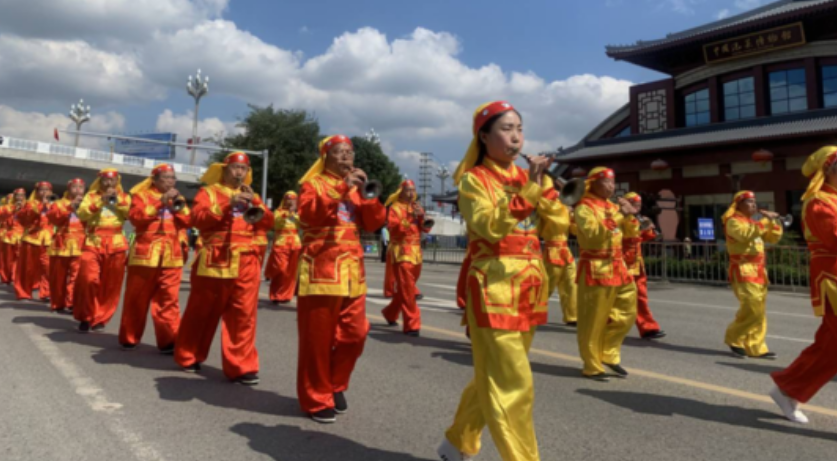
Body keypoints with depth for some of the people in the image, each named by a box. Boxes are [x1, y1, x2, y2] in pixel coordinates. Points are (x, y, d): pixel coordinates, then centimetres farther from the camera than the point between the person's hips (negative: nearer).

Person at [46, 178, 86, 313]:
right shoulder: (60, 203, 11)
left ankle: (71, 304, -1)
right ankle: (58, 304, 15)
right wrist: (70, 207, -14)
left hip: (79, 246, 0)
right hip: (62, 245, 0)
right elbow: (52, 216, -9)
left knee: (75, 277, -7)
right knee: (59, 277, 4)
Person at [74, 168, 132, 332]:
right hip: (93, 243, -1)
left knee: (110, 285, 1)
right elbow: (81, 214, -7)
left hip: (116, 245, 1)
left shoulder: (123, 197, 13)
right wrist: (100, 202, -15)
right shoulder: (91, 196, 10)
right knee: (88, 280, -12)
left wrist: (118, 200, -10)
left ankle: (100, 319, 14)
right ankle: (85, 317, 6)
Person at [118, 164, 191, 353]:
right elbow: (135, 216, -13)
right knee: (137, 299, 6)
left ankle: (169, 340, 1)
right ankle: (129, 338, 20)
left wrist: (180, 206, -8)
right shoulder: (142, 195, 4)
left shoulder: (177, 198, 17)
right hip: (145, 254, -3)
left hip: (171, 257, 3)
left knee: (168, 300, -1)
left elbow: (189, 222, 8)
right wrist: (160, 202, -16)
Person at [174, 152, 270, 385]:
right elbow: (197, 218, -11)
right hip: (215, 261, -3)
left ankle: (240, 367, 2)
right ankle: (188, 357, 27)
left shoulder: (250, 195, 19)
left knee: (243, 315, -2)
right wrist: (227, 205, -20)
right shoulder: (209, 191, 6)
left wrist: (255, 202, -6)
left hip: (246, 264, 3)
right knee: (201, 313, 8)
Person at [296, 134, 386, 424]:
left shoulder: (355, 188, 19)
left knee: (355, 334, 7)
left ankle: (335, 386, 27)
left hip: (352, 272, 6)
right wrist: (341, 188, -21)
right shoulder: (313, 183, 3)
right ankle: (316, 400, 12)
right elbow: (308, 213, -18)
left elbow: (373, 224, 8)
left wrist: (371, 195, -8)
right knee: (318, 338, -1)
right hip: (321, 270, -5)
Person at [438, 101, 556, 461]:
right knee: (514, 386, -7)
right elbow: (490, 226, -21)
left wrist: (542, 182, -5)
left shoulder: (525, 176, 13)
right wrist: (527, 190, -23)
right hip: (494, 289, -7)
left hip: (527, 289, 7)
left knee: (495, 378, 17)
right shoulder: (474, 179, -5)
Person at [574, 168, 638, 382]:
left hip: (617, 267, 8)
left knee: (627, 312, 10)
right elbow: (594, 233, -25)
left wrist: (629, 216, 3)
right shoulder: (584, 208, -9)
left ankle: (609, 355, 25)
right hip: (596, 269, -8)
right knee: (594, 320, -1)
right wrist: (620, 215, -26)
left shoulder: (613, 206, 14)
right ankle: (592, 366, 10)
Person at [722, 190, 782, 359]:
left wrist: (772, 221, 5)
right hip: (743, 270, -9)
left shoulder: (754, 222, 22)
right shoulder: (733, 221, -5)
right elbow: (746, 234, -25)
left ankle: (755, 347, 9)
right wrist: (765, 220, -24)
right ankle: (734, 338, 0)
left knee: (759, 310, 5)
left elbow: (774, 237, 19)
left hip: (758, 271, 9)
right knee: (752, 306, -16)